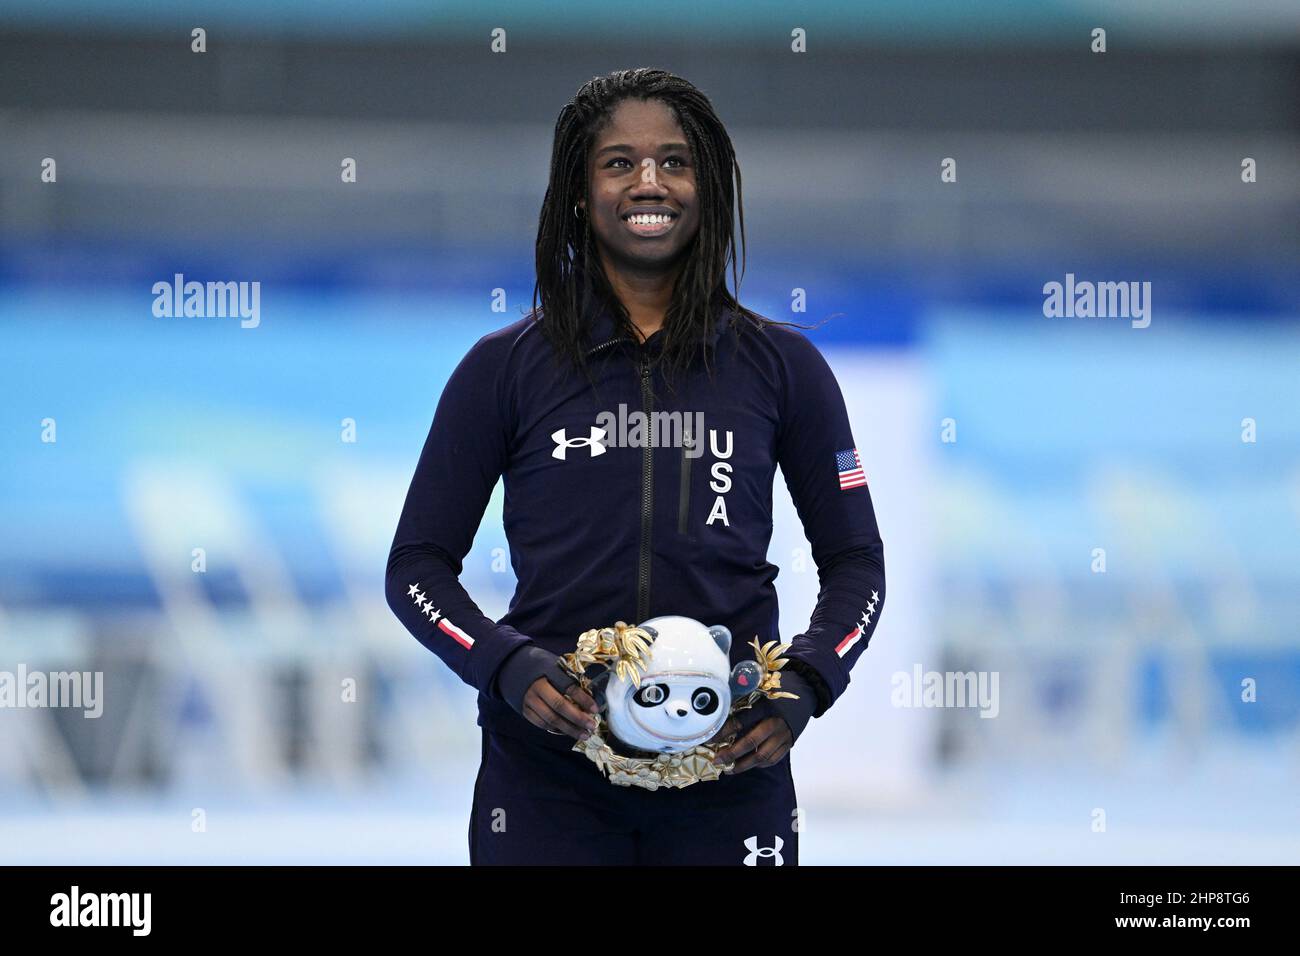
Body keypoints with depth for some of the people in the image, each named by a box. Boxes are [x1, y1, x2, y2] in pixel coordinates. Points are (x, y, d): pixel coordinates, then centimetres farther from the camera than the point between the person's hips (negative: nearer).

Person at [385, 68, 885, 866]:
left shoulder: (780, 365, 8)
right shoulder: (505, 367, 5)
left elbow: (855, 560, 12)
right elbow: (417, 565, 6)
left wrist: (808, 683, -7)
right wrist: (506, 666, -13)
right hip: (547, 779, -1)